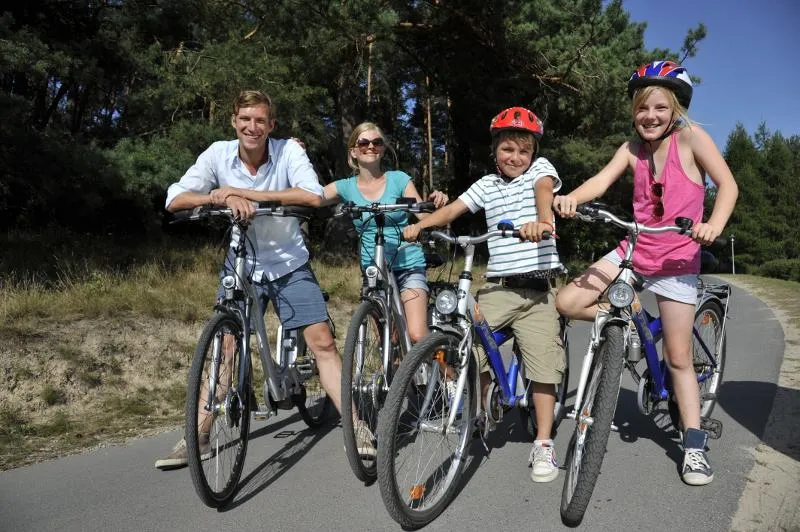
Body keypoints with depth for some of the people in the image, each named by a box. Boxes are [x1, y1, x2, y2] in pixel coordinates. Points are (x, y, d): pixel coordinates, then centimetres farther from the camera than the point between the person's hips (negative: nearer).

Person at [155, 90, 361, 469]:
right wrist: (222, 197, -32)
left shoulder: (289, 150, -14)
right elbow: (174, 200, -13)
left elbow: (313, 197, -30)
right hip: (241, 265, 2)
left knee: (322, 342, -8)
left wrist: (242, 192, -30)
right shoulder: (218, 154, -9)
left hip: (289, 264, -1)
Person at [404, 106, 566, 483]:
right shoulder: (487, 184, 14)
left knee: (542, 363, -2)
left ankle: (543, 446, 11)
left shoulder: (540, 168, 5)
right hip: (497, 285, 3)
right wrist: (420, 224, -11)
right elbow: (453, 209, 6)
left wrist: (541, 219, -39)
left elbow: (543, 190, -17)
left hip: (537, 287, -2)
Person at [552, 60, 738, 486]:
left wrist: (714, 224, -32)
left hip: (676, 259, -4)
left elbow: (728, 184, -13)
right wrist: (571, 197, -34)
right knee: (567, 303, -12)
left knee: (679, 358, 0)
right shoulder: (633, 148, 4)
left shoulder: (690, 136, -7)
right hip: (633, 249, 4)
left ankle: (694, 446, 15)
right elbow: (601, 181, -12)